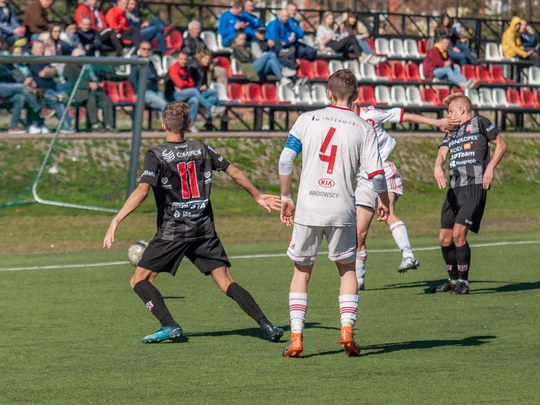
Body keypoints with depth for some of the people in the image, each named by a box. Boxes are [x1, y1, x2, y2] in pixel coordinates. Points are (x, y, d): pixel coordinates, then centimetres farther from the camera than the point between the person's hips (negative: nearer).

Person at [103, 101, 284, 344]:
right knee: (226, 282, 5)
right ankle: (265, 324, -7)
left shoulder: (156, 155, -6)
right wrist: (258, 196, 31)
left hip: (172, 231, -4)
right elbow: (233, 172, 16)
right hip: (205, 230, 4)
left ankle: (169, 325, -13)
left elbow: (142, 191, -18)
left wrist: (116, 221, -21)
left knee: (139, 280, 4)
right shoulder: (201, 150, 8)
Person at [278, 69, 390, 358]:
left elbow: (285, 160, -1)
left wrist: (285, 197, 10)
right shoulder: (363, 128, 2)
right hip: (341, 211, 0)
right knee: (347, 269, 18)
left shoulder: (307, 119, 4)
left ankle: (296, 337, 4)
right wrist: (384, 203, 17)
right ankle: (347, 330, 5)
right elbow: (376, 174, -1)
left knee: (301, 271, 13)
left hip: (307, 207, 0)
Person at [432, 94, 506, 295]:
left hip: (474, 186, -7)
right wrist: (438, 166, -15)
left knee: (458, 233, -17)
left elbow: (501, 144, 5)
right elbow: (442, 152, 8)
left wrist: (490, 167, -9)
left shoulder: (479, 123, 3)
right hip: (455, 188, 7)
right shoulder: (451, 133, 22)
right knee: (445, 239, 5)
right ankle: (453, 280, 22)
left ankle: (463, 282, -7)